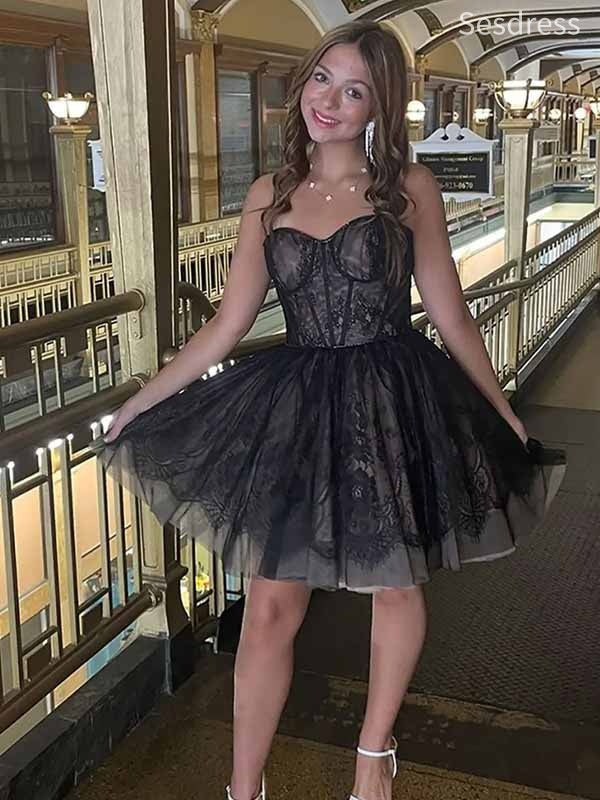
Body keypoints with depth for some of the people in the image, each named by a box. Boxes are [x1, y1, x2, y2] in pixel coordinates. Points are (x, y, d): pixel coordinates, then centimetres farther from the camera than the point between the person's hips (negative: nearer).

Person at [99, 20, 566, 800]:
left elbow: (450, 315, 1)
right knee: (270, 605, 3)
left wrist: (505, 414, 3)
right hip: (296, 409, 2)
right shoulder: (268, 196, 5)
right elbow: (227, 323, 5)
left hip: (394, 409, -1)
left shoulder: (409, 187, -2)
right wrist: (141, 401, 5)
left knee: (395, 585, 14)